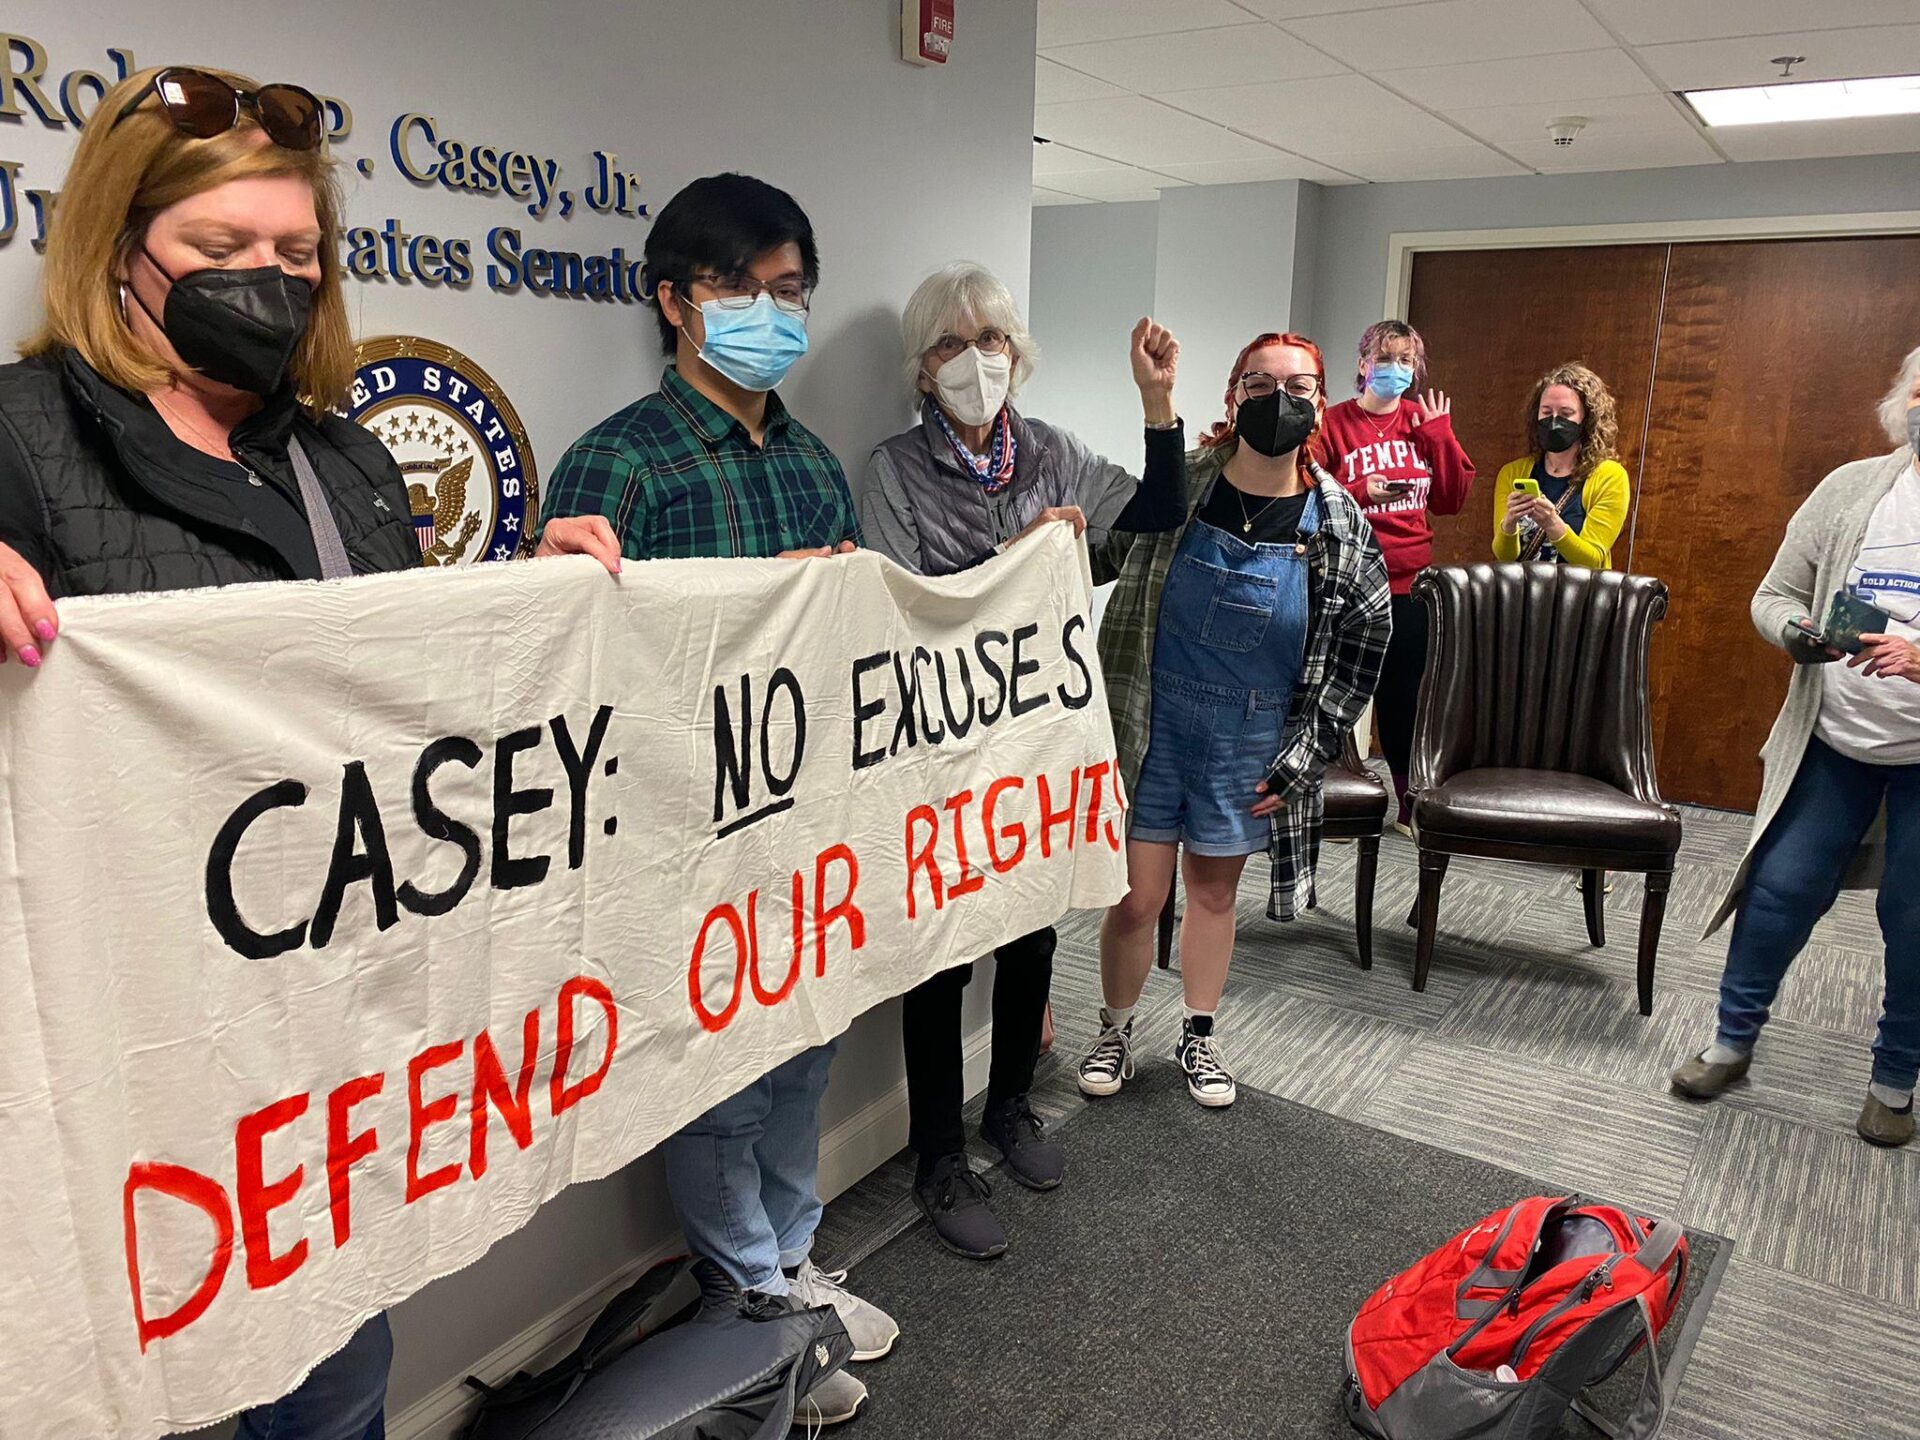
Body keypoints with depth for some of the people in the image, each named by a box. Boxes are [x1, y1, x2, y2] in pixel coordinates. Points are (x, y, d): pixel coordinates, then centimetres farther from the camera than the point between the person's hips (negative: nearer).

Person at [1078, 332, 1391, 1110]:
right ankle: (1115, 1030, 29)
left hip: (1252, 734, 2)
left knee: (1214, 890, 16)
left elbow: (1364, 639, 3)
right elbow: (1096, 558, 4)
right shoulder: (1176, 482, -8)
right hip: (1152, 718, -1)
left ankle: (1199, 1035, 38)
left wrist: (1307, 750, 0)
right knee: (1138, 895, 3)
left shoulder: (1338, 522, -5)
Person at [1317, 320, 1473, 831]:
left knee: (1406, 697, 10)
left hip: (1408, 583, 4)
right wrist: (1359, 492, -20)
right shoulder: (1334, 423, -3)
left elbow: (1451, 499, 7)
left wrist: (1440, 434, -1)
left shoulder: (1424, 422, 10)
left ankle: (1413, 805, 23)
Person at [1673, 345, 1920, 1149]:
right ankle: (1733, 1041, 26)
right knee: (1780, 891, 8)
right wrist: (1799, 633, -17)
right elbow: (1772, 598, 4)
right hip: (1833, 743, 2)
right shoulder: (1848, 489, 2)